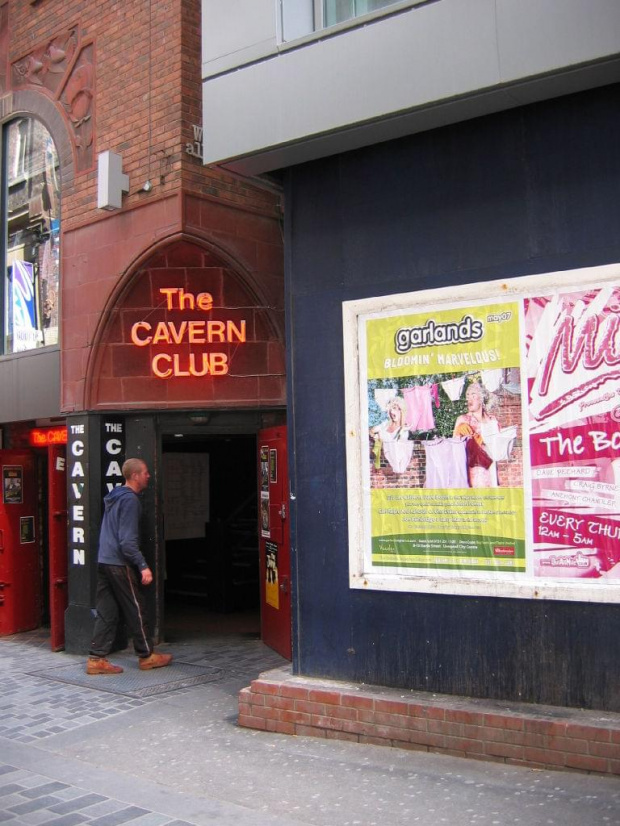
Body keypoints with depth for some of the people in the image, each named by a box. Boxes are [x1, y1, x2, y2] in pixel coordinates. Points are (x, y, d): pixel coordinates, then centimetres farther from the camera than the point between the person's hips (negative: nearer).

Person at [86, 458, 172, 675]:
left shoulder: (114, 497, 15)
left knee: (106, 612, 9)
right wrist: (143, 566, -19)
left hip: (104, 561, 9)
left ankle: (97, 658, 8)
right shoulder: (130, 500, -15)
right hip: (120, 564, -9)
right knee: (135, 610, 3)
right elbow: (128, 540, -21)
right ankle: (146, 656, 14)